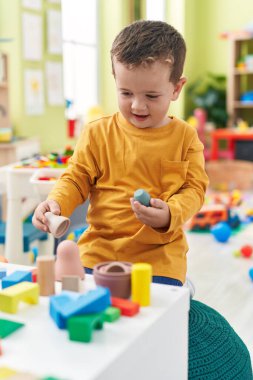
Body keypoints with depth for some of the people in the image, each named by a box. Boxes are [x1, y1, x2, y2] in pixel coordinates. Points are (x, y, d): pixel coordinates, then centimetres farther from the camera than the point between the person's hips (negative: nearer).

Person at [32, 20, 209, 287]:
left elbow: (194, 188, 0)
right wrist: (56, 203, -16)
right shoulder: (98, 132, 2)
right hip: (99, 251, 1)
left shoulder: (185, 136, 1)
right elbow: (77, 179, 4)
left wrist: (170, 214, -20)